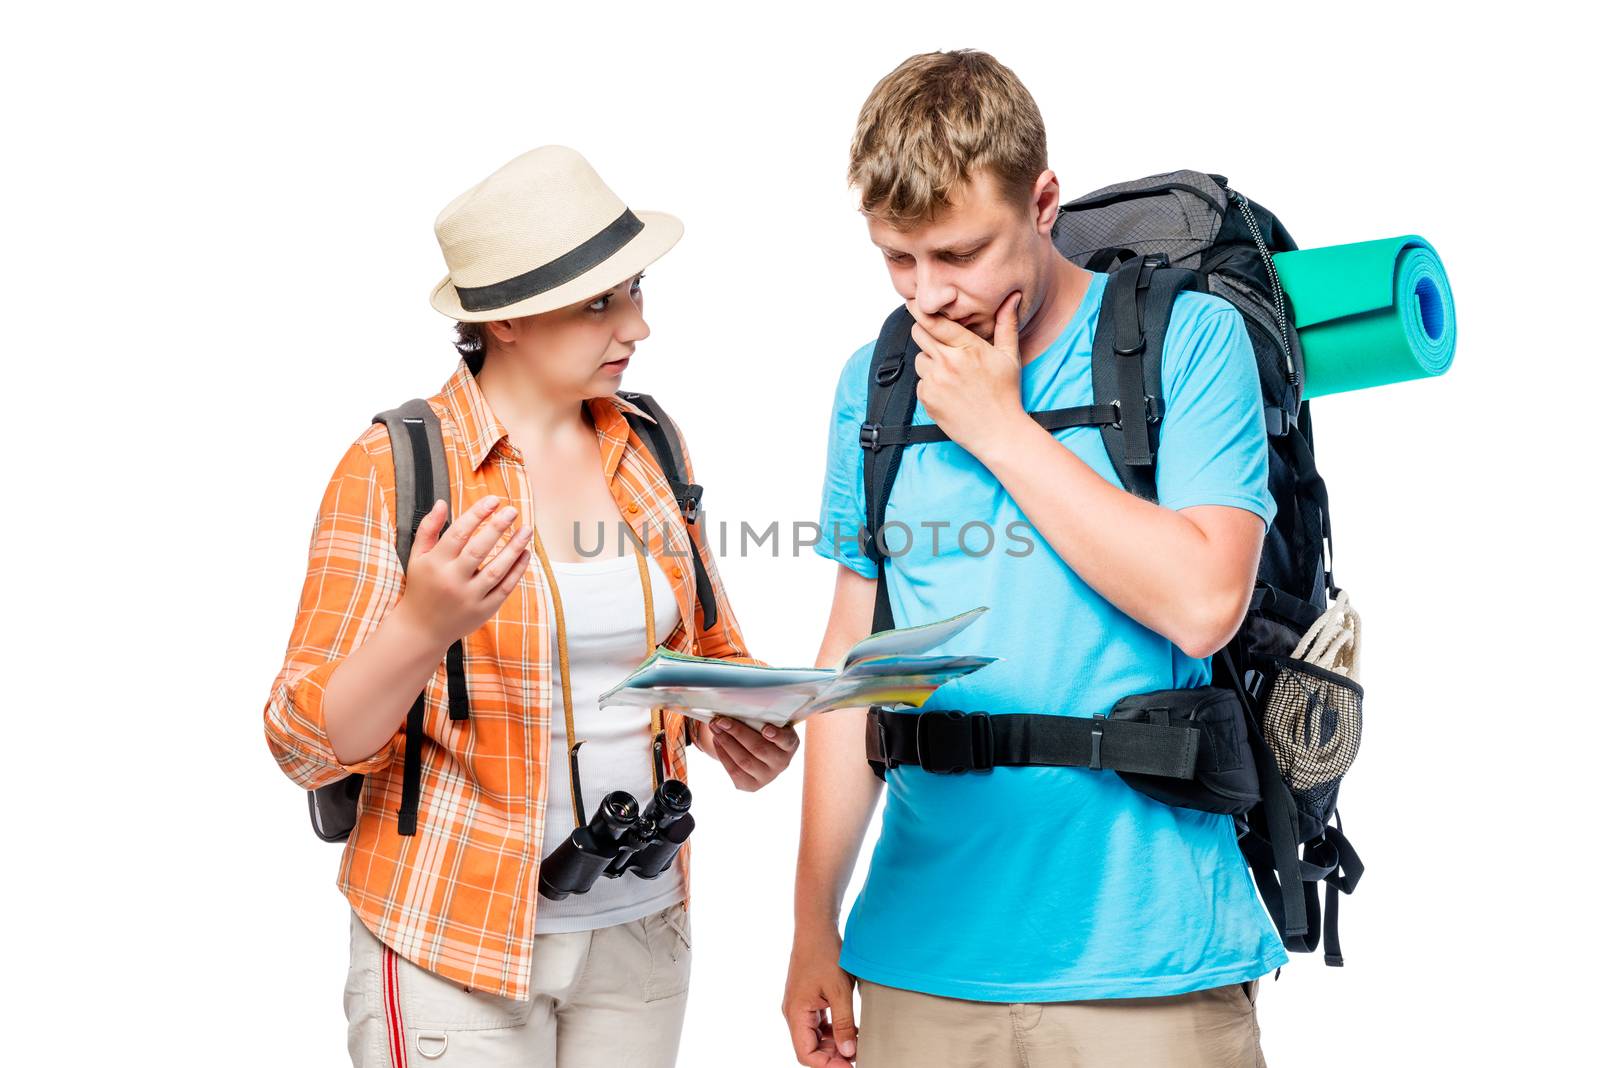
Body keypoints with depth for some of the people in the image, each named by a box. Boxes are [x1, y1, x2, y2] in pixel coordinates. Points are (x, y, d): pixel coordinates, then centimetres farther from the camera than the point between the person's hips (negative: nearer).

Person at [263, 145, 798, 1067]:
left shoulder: (650, 448, 4)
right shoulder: (393, 468, -11)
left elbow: (712, 652, 15)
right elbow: (307, 743, -13)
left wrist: (739, 726, -7)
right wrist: (423, 626, -31)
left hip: (642, 929, 5)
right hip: (457, 947, -5)